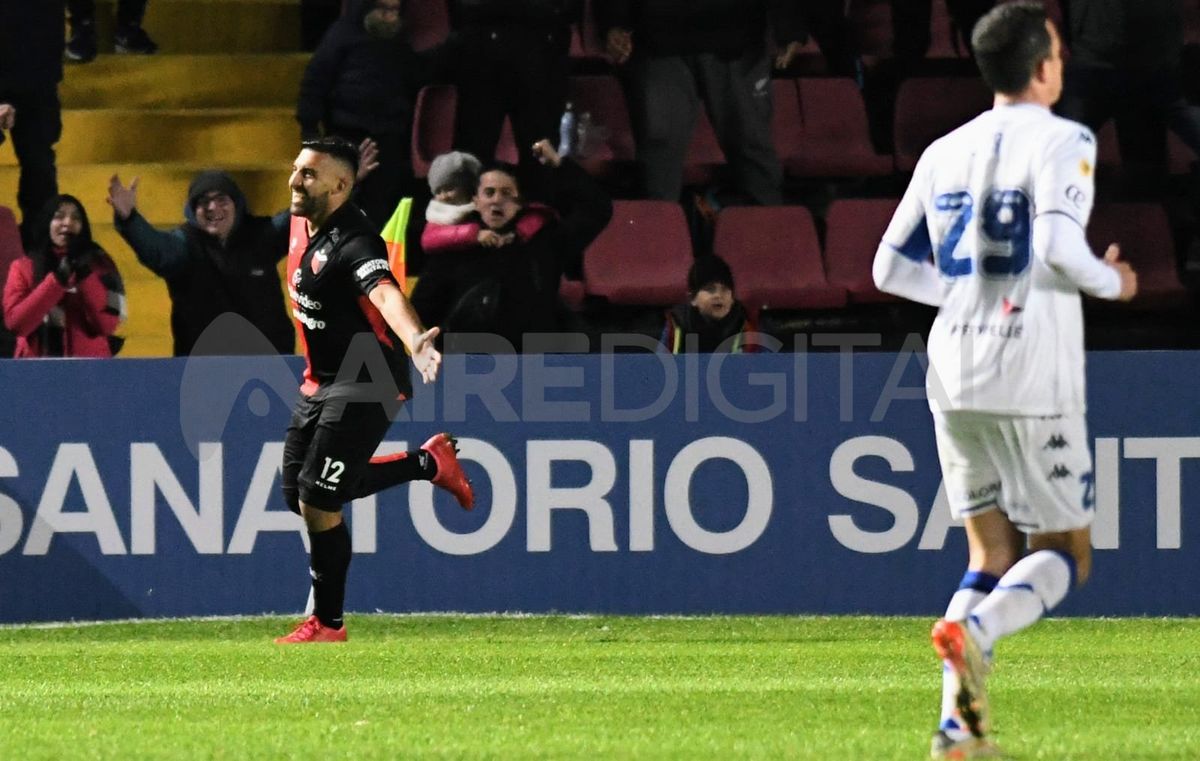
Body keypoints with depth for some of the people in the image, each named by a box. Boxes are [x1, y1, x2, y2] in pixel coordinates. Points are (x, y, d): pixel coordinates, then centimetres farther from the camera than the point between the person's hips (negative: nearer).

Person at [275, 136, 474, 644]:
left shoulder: (353, 242, -24)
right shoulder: (302, 225, 3)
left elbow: (386, 295, -44)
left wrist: (414, 341, -63)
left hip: (365, 387, -9)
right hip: (320, 383, 9)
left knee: (318, 503, -11)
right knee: (298, 494, 14)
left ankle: (327, 622, 6)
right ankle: (429, 462, 27)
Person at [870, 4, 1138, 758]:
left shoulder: (944, 153, 12)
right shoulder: (1062, 141, -7)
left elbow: (893, 269, 15)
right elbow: (1057, 245, -22)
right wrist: (1110, 282, -3)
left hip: (955, 377, 6)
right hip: (1032, 378, -6)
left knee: (993, 554, 13)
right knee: (1064, 554, 4)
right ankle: (974, 629, -25)